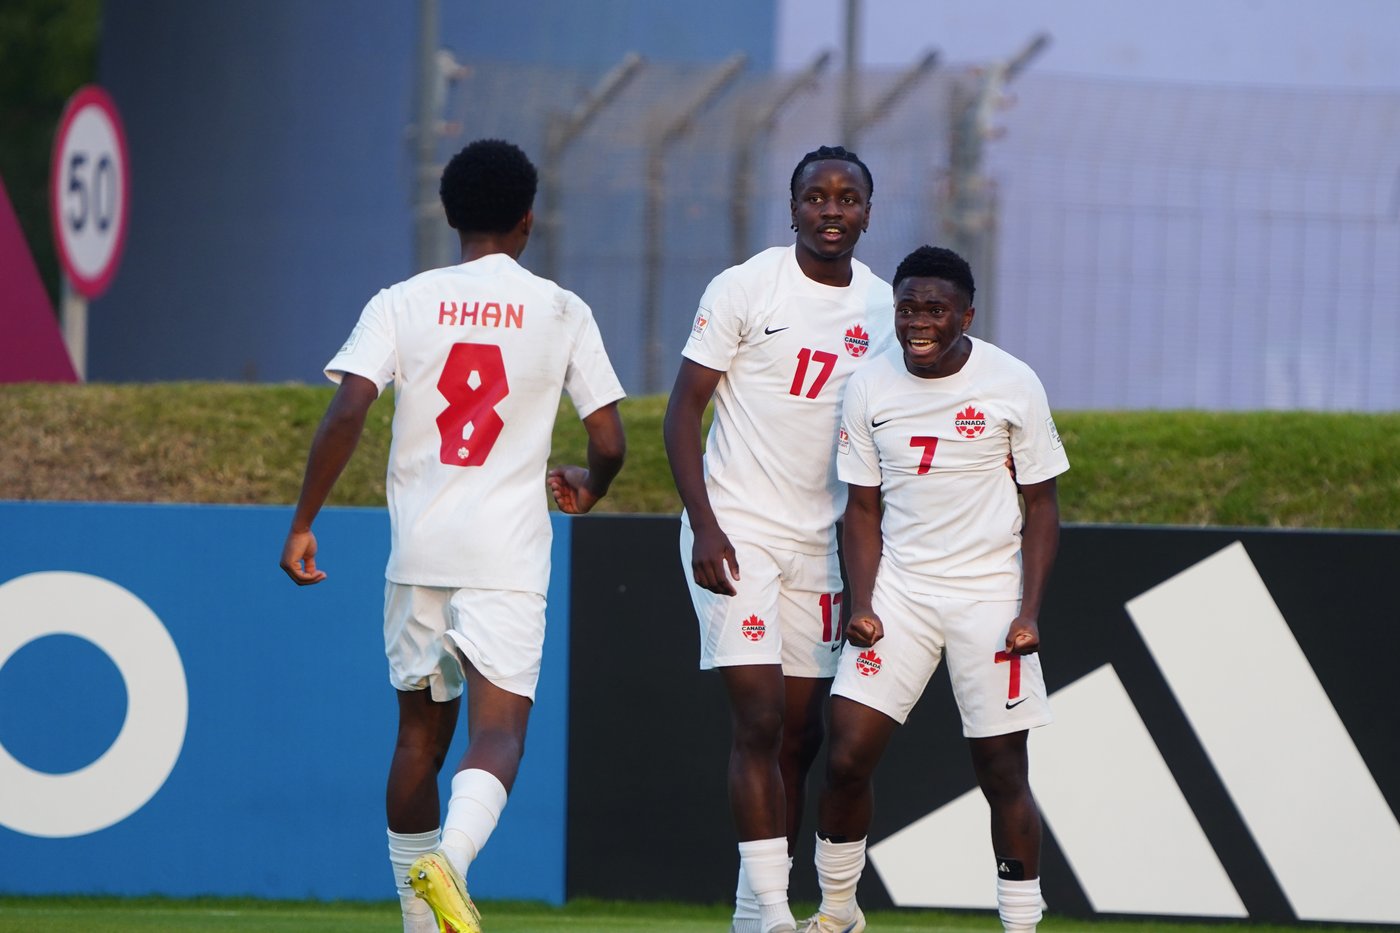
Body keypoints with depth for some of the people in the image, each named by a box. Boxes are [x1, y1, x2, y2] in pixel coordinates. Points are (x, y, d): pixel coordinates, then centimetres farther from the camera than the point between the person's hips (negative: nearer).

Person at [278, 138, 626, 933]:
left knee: (421, 731, 17)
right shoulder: (561, 312, 3)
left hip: (418, 549, 3)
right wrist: (588, 491, 26)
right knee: (499, 731, -9)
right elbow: (610, 442, 2)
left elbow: (347, 412, -9)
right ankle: (449, 857, -38)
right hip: (509, 555, -2)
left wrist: (302, 525, -3)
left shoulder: (403, 303, 3)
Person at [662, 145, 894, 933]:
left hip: (819, 543, 5)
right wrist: (704, 527, -16)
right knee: (759, 721, -13)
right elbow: (684, 410, -6)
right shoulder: (745, 289, -8)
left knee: (800, 733, 6)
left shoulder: (884, 308, 7)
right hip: (737, 533, -5)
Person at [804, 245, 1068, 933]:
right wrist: (862, 604, -7)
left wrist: (1029, 613, -10)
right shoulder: (870, 389, 0)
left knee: (1003, 774, -2)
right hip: (898, 588, 2)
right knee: (846, 758, -6)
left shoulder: (1012, 385, -7)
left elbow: (1042, 504, -2)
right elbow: (863, 507, 6)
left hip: (990, 595, -2)